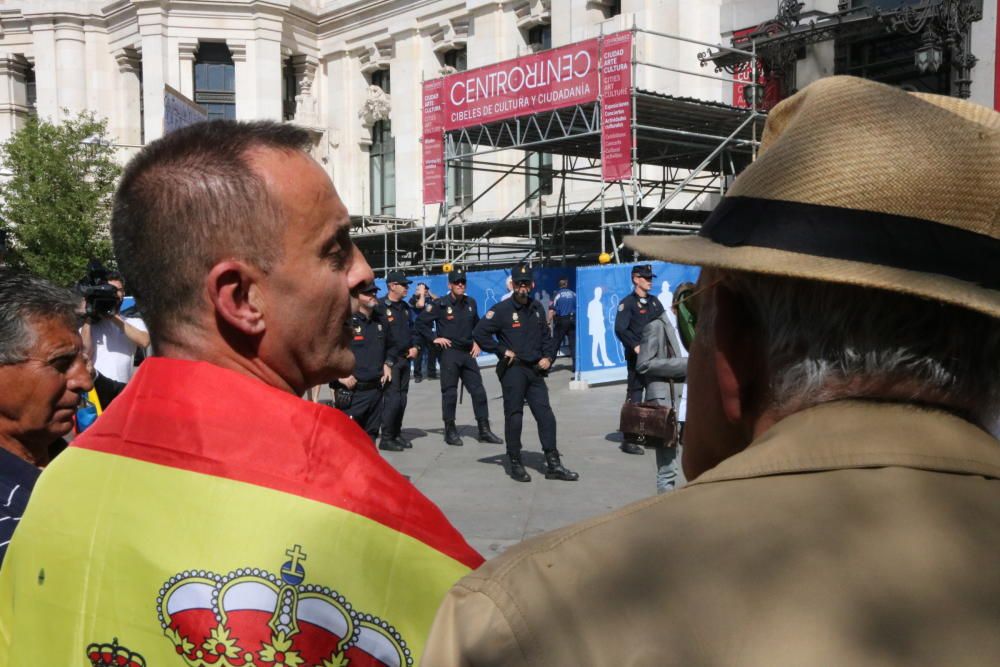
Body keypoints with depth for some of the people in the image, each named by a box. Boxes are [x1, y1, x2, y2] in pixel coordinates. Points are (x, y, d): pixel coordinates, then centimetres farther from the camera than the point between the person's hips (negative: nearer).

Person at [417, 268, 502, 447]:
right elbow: (421, 322, -2)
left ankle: (484, 430, 9)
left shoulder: (471, 303, 11)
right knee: (449, 393, -1)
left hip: (468, 353, 5)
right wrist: (434, 338, -7)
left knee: (478, 391, 3)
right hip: (449, 353, -5)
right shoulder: (440, 304, -5)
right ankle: (450, 431, 10)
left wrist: (477, 342, 13)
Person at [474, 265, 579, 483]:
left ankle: (553, 464, 6)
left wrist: (548, 357, 6)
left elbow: (546, 336, 22)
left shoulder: (537, 308, 13)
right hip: (512, 370, -5)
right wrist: (502, 351, -10)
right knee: (514, 416, 0)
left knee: (546, 416, 2)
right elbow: (479, 333, -10)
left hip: (535, 370, 5)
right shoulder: (502, 309, -5)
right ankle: (515, 464, 11)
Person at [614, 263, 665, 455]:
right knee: (634, 395, -7)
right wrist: (635, 346, -22)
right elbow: (620, 329, -15)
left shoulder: (654, 301, 16)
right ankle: (629, 440, -4)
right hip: (637, 355, -7)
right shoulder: (627, 303, -5)